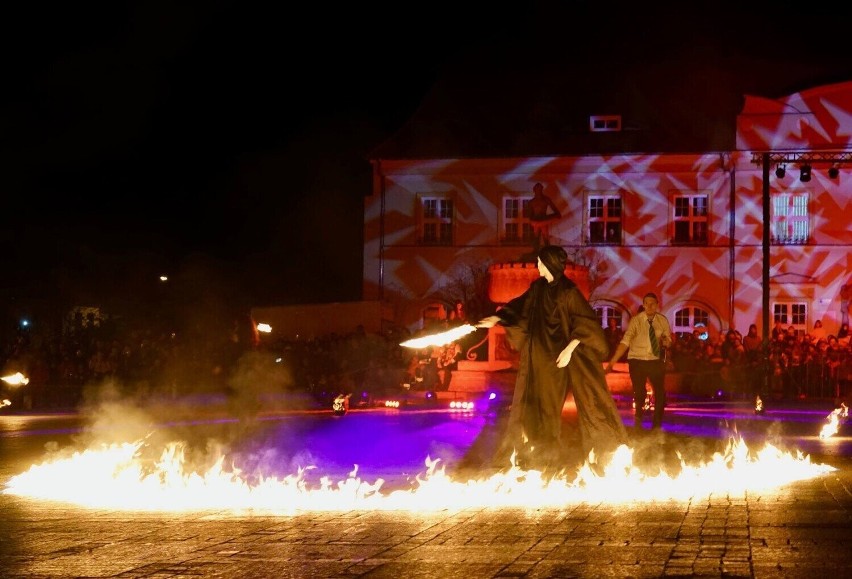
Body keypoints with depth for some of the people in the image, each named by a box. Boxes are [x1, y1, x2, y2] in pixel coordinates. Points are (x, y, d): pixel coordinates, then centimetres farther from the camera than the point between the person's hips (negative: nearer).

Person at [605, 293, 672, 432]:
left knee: (660, 392, -1)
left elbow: (668, 340, 7)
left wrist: (666, 341, -19)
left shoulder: (663, 320, -1)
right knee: (639, 393, -1)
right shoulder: (636, 320, -11)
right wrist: (612, 361, -28)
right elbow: (625, 342, -19)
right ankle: (638, 422, 19)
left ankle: (657, 425, 16)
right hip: (637, 361, -2)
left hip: (656, 361, 2)